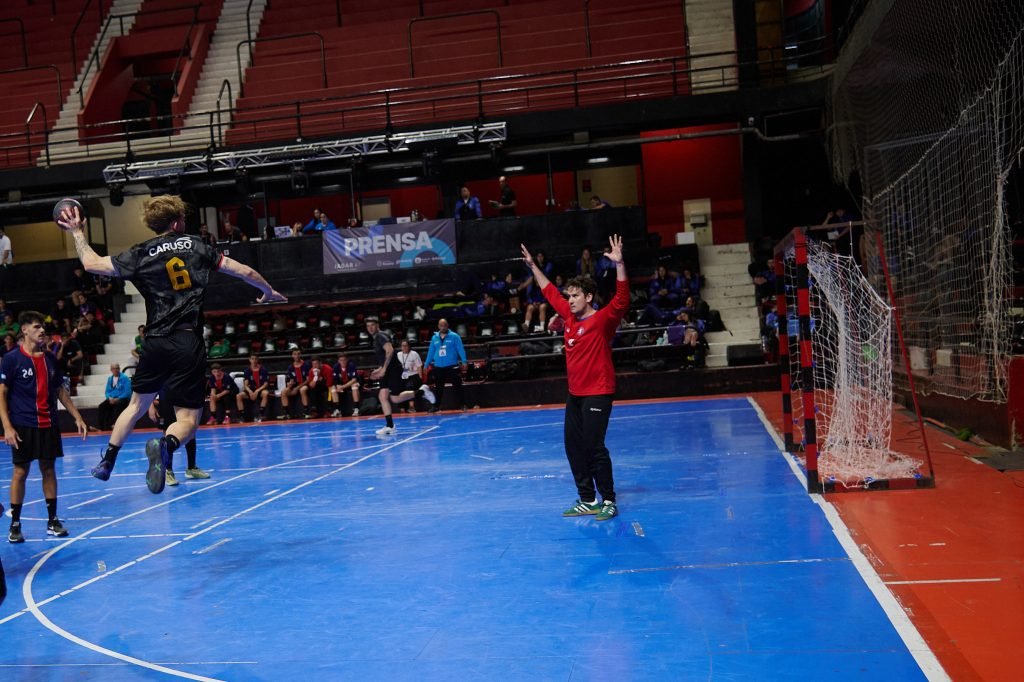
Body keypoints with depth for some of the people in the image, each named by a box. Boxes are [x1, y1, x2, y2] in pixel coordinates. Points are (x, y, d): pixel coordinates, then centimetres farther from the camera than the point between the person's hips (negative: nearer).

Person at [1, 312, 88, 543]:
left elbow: (60, 391, 16)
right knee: (20, 472, 1)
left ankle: (52, 521, 15)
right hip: (22, 426, -4)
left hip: (48, 424, 4)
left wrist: (77, 417, 12)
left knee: (48, 469, 8)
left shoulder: (50, 359, 9)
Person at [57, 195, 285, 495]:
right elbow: (244, 271, 8)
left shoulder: (140, 254, 4)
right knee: (187, 419, 0)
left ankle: (107, 462, 32)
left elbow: (91, 263, 10)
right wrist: (269, 291, 26)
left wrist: (77, 231, 26)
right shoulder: (196, 246, 6)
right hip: (189, 344, -2)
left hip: (156, 343, 2)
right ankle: (166, 445, -33)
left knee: (137, 404, 26)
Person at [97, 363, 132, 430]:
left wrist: (117, 399, -19)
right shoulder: (109, 379, 15)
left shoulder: (125, 378, -3)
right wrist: (110, 398, -7)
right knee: (102, 406, -22)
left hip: (122, 399, -5)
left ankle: (113, 424, -34)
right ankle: (105, 426, -23)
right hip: (111, 399, 5)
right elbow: (107, 391, 16)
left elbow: (127, 392, -11)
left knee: (118, 405, -38)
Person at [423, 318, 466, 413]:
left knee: (458, 386, 0)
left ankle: (463, 404, 7)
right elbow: (431, 352, 13)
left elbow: (460, 349, -8)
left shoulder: (454, 336, -4)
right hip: (438, 367, 4)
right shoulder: (434, 338, 7)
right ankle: (436, 406, 21)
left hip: (452, 367, -4)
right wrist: (426, 365, 13)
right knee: (438, 388, 12)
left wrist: (464, 362, -18)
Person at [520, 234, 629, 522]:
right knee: (573, 447, 9)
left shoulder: (603, 319, -11)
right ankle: (587, 500, 19)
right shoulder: (570, 317, 9)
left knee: (594, 447, -10)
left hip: (597, 394, -8)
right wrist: (533, 266, 26)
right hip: (574, 394, 8)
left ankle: (609, 501, 3)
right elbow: (550, 292, 22)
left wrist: (619, 264, -37)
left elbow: (622, 300, -28)